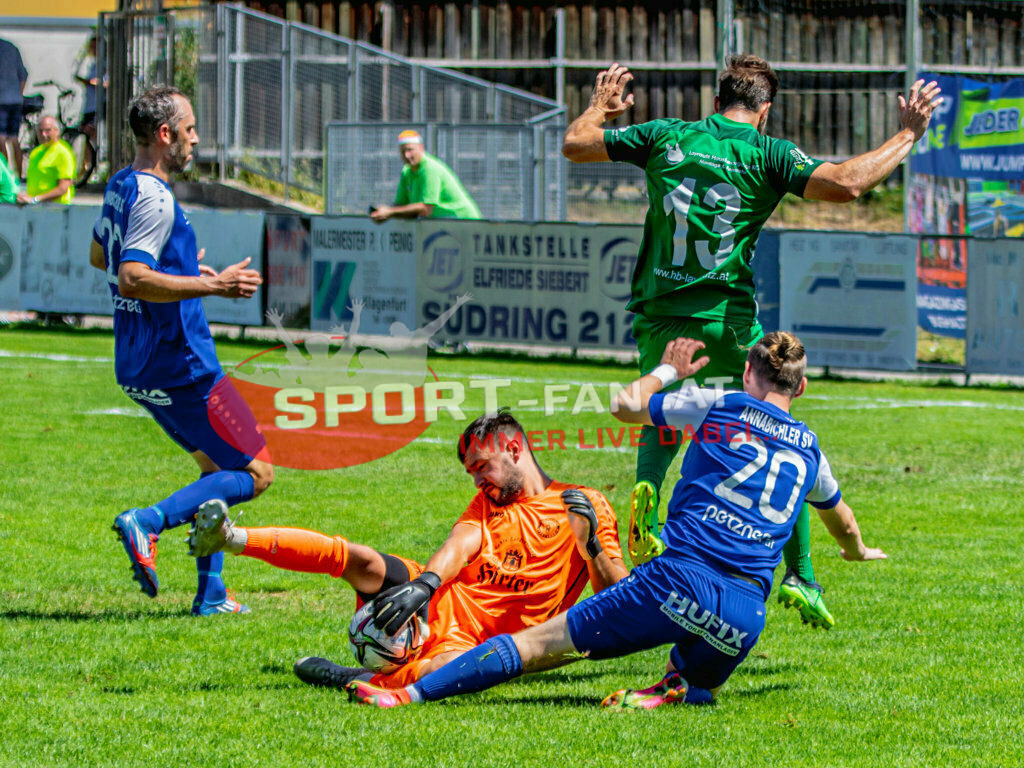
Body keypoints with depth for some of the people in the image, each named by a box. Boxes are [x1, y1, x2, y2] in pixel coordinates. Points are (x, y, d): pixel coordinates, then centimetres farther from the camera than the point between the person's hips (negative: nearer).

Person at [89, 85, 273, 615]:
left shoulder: (120, 187, 11)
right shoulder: (154, 199, -20)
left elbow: (99, 256, 28)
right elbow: (131, 280, -30)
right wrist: (213, 286, -30)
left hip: (138, 366, 10)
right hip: (179, 365, -10)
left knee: (218, 466, 20)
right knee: (257, 472, -3)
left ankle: (210, 593, 15)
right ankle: (149, 521, -18)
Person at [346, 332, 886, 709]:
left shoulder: (719, 407, 12)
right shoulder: (808, 447, 23)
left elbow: (627, 405, 23)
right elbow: (841, 521, 45)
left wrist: (667, 370, 43)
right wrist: (858, 550, 68)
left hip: (682, 579, -3)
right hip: (745, 614, 3)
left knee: (546, 640, -2)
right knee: (699, 689, 29)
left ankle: (414, 691, -12)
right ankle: (678, 689, -7)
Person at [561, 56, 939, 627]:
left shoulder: (667, 137, 7)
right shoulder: (767, 154, -3)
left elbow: (575, 144, 14)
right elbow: (845, 184, -17)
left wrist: (602, 107, 34)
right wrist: (907, 136, -7)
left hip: (657, 317, 3)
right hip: (725, 320, -3)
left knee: (663, 426, 26)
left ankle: (646, 495, -8)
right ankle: (799, 575, 6)